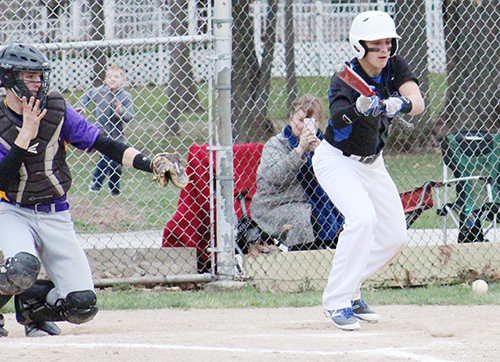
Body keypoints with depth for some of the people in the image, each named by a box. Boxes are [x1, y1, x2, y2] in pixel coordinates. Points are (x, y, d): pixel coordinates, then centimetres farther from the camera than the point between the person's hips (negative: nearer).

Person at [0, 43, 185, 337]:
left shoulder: (57, 111, -2)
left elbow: (104, 144, -6)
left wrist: (149, 164, -20)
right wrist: (26, 135, -26)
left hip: (56, 215, 3)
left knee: (82, 306, -7)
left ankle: (33, 304, 24)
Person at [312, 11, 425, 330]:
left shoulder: (396, 68, -11)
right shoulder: (345, 79, -25)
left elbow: (418, 103, -27)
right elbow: (337, 118, -46)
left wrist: (400, 105, -49)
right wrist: (358, 108, -67)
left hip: (372, 162, 7)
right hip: (336, 160, -7)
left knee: (395, 237, 4)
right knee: (362, 217, -28)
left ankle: (349, 291, 22)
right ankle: (337, 301, -20)